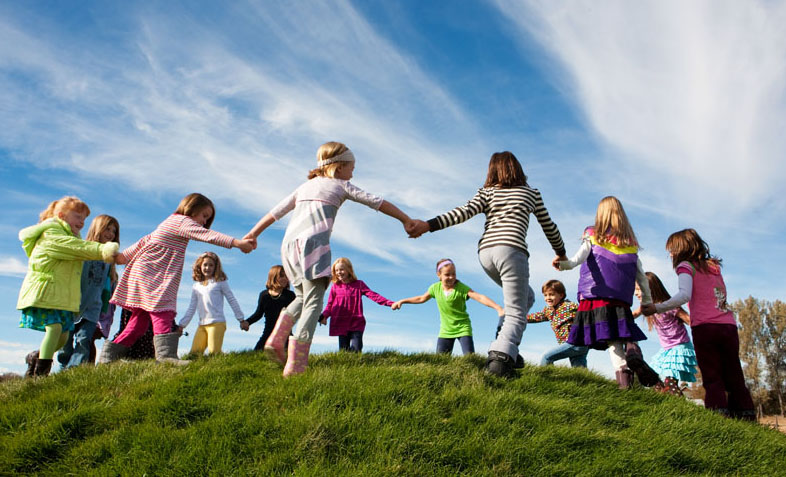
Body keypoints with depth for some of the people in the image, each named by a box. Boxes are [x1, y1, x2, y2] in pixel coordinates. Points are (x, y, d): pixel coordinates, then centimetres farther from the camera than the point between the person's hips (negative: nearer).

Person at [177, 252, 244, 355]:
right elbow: (191, 308, 22)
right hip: (202, 325, 5)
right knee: (194, 353, -8)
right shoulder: (196, 287, 18)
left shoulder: (220, 282, 5)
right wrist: (182, 325, 15)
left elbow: (232, 300, 6)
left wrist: (241, 319, 5)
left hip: (217, 323, -5)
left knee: (214, 352, -19)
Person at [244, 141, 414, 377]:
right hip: (314, 240, -6)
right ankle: (295, 365, -17)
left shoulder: (305, 186, 31)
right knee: (313, 302, -7)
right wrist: (406, 220, 19)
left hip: (289, 243, 6)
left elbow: (275, 211, 31)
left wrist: (252, 234, 35)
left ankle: (276, 339, 3)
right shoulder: (342, 185, 19)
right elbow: (377, 202, 16)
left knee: (303, 297, 21)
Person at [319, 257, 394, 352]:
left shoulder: (359, 284, 6)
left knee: (356, 349, -11)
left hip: (356, 323, -1)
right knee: (343, 351, 0)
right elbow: (330, 304, 10)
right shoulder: (335, 287, 9)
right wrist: (324, 316, -9)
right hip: (341, 323, 1)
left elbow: (373, 295, -1)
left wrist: (389, 303, -13)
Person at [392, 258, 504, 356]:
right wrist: (401, 301, 14)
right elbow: (421, 298, 13)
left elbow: (480, 297, -31)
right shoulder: (435, 288, -4)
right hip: (445, 330, 4)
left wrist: (498, 308, -45)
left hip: (463, 328, -4)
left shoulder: (462, 288, -19)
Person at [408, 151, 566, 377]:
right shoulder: (532, 193, 21)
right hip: (511, 250, -4)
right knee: (516, 314, -4)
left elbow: (466, 211, 1)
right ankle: (500, 358, -28)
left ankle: (505, 346, 10)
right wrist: (561, 253, 45)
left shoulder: (487, 191, 20)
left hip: (485, 251, 4)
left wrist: (429, 225, -6)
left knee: (526, 297, 25)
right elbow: (549, 227, 28)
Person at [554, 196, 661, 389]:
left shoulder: (592, 236, 9)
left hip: (595, 295, -1)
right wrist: (647, 301, 20)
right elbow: (641, 276, 15)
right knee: (623, 335, 7)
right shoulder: (630, 243, 15)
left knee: (612, 340, -2)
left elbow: (580, 256, -11)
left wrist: (564, 264, -27)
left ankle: (622, 371, -17)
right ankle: (632, 349, -23)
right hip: (621, 301, 2)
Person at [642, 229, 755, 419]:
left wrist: (656, 308, -14)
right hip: (729, 325, 5)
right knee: (734, 377, 9)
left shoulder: (686, 266, 2)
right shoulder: (714, 266, 22)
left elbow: (685, 295, -14)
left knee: (712, 378, -5)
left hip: (705, 327, -5)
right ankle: (746, 414, 3)